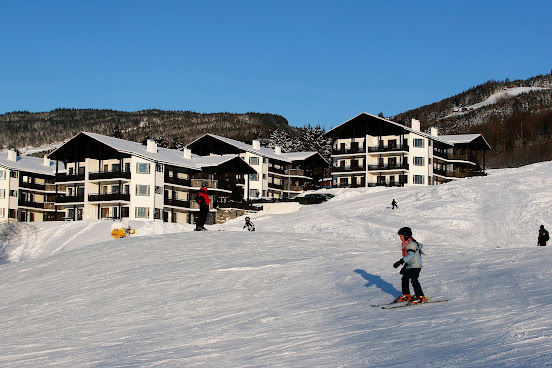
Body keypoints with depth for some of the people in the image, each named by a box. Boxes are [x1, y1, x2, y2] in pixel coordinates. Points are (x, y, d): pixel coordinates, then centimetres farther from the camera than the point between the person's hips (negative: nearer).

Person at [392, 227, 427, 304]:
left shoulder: (412, 244, -18)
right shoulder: (406, 244, 14)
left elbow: (410, 256, -30)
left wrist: (400, 262, -38)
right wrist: (405, 266, 26)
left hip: (415, 266, -10)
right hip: (409, 266, 10)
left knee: (414, 280, -14)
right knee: (405, 279, 12)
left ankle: (421, 297, -11)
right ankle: (406, 296, 23)